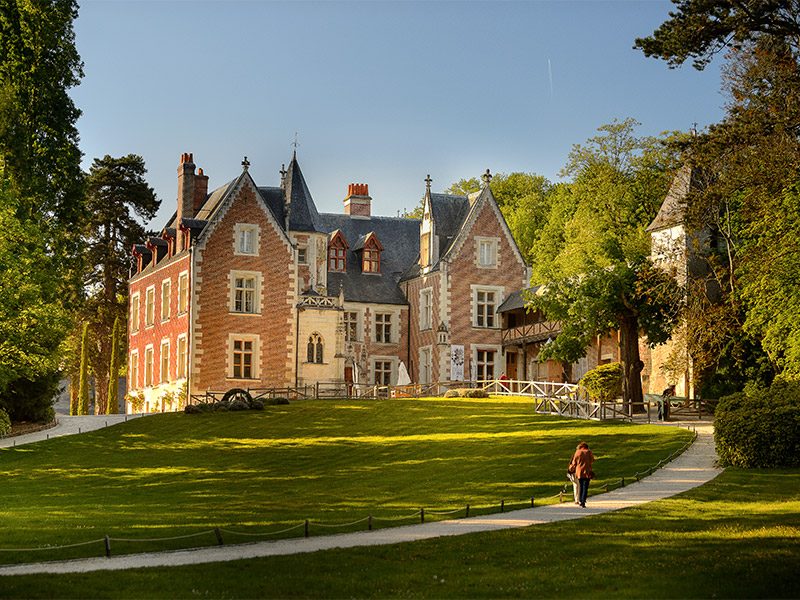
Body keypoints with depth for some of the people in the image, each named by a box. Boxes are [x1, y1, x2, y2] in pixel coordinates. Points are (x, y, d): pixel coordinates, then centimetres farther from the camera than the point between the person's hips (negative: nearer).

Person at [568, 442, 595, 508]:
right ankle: (583, 502, -9)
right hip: (587, 472, -1)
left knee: (580, 487, 15)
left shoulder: (577, 452, 0)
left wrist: (570, 469, 22)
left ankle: (580, 500, 15)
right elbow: (592, 460, 17)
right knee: (585, 487, -1)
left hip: (579, 472, 1)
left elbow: (574, 463, 4)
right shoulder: (589, 452, 0)